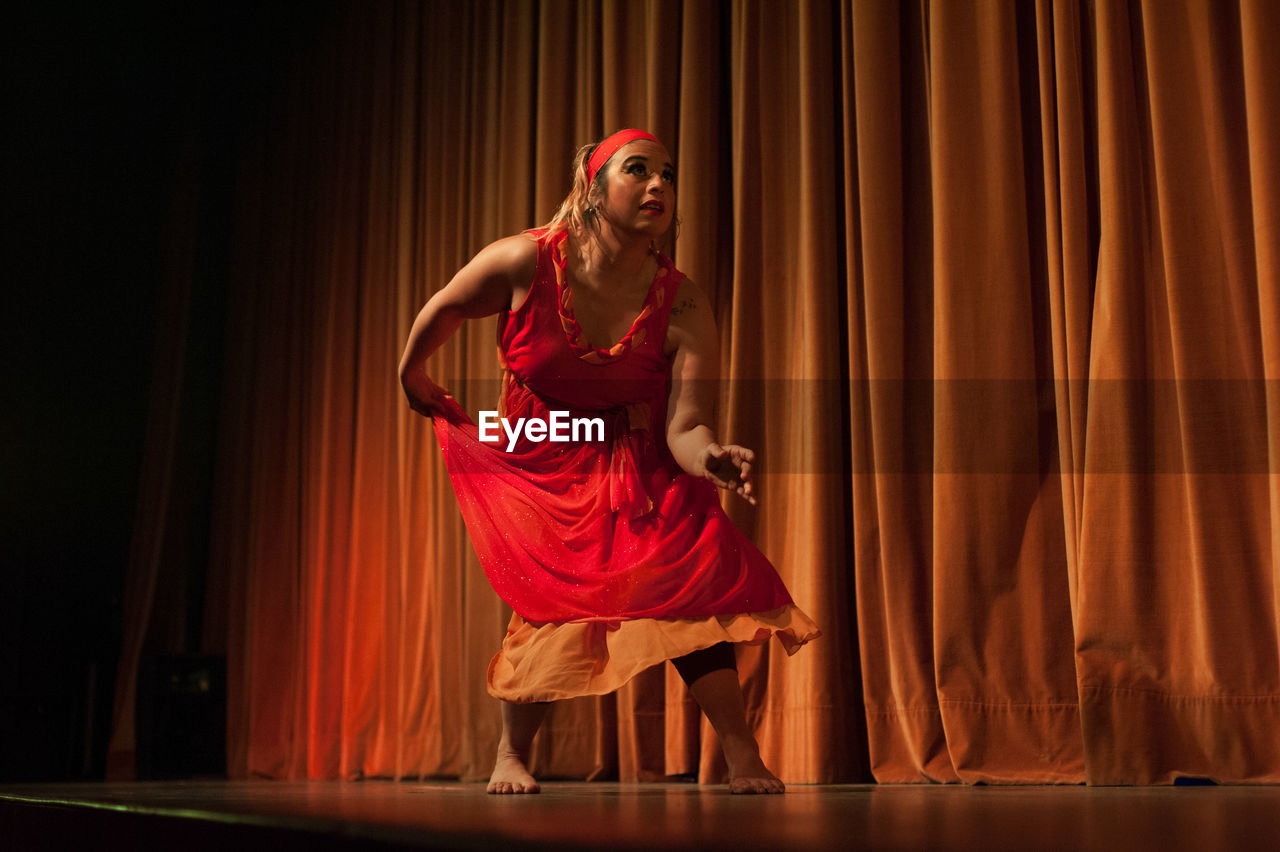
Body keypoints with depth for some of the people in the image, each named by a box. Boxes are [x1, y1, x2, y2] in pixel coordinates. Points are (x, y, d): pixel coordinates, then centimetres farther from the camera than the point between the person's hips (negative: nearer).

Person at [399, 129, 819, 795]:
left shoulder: (684, 308, -20)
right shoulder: (525, 263, -20)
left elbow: (685, 427, -26)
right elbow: (442, 312, 1)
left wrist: (711, 456, -49)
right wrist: (413, 376, 17)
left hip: (637, 464, 0)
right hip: (538, 460, 0)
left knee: (692, 570, -21)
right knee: (551, 597, -11)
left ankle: (743, 762, -18)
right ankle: (512, 755, 14)